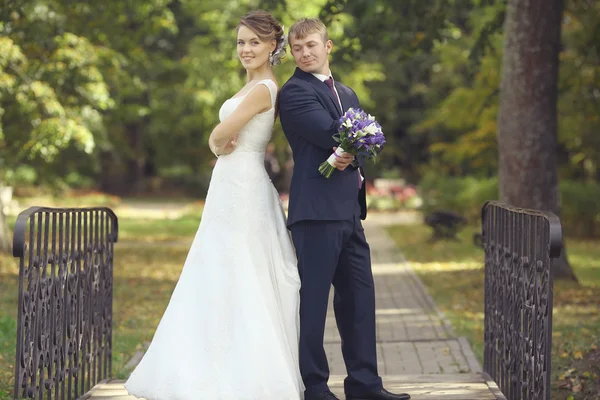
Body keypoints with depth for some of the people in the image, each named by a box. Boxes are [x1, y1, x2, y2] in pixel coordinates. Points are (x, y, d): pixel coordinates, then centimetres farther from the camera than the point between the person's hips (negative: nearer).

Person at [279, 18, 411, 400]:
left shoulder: (347, 93, 21)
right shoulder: (294, 92, -5)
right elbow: (332, 133, -16)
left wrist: (351, 155, -12)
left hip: (350, 210, 8)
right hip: (317, 209, -8)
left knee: (359, 296, 11)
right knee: (313, 298, -4)